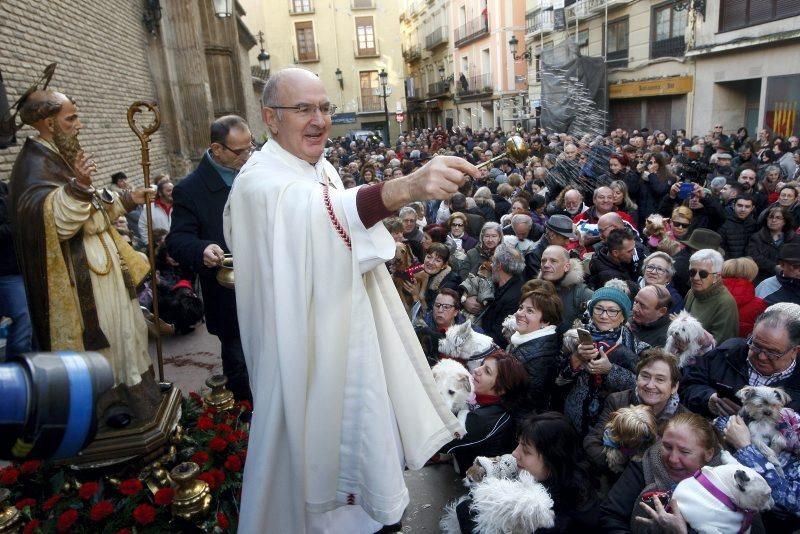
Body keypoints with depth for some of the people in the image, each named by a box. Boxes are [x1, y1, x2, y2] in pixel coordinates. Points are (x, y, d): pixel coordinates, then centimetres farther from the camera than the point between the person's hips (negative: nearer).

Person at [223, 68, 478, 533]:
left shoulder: (322, 168, 6)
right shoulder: (260, 180, -22)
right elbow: (316, 212, -46)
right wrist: (407, 187, -60)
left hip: (349, 336, 9)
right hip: (308, 350, -8)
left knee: (356, 436, 23)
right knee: (315, 448, 8)